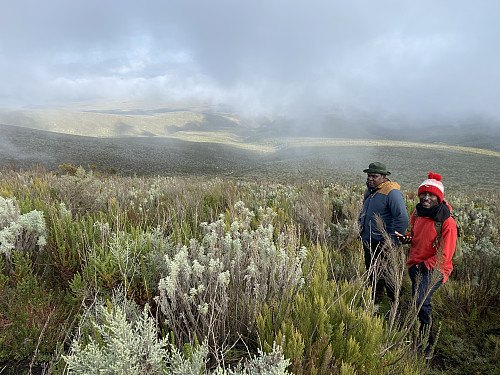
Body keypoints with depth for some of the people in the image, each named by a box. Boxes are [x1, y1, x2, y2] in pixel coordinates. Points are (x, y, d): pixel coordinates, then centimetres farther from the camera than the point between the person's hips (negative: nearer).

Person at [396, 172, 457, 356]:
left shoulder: (447, 221, -15)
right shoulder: (417, 213, 4)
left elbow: (445, 255, -13)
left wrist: (424, 266, -14)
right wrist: (406, 238, 2)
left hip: (436, 268, -6)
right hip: (415, 265, 6)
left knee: (420, 300, -22)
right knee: (418, 301, 12)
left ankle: (427, 342, -3)